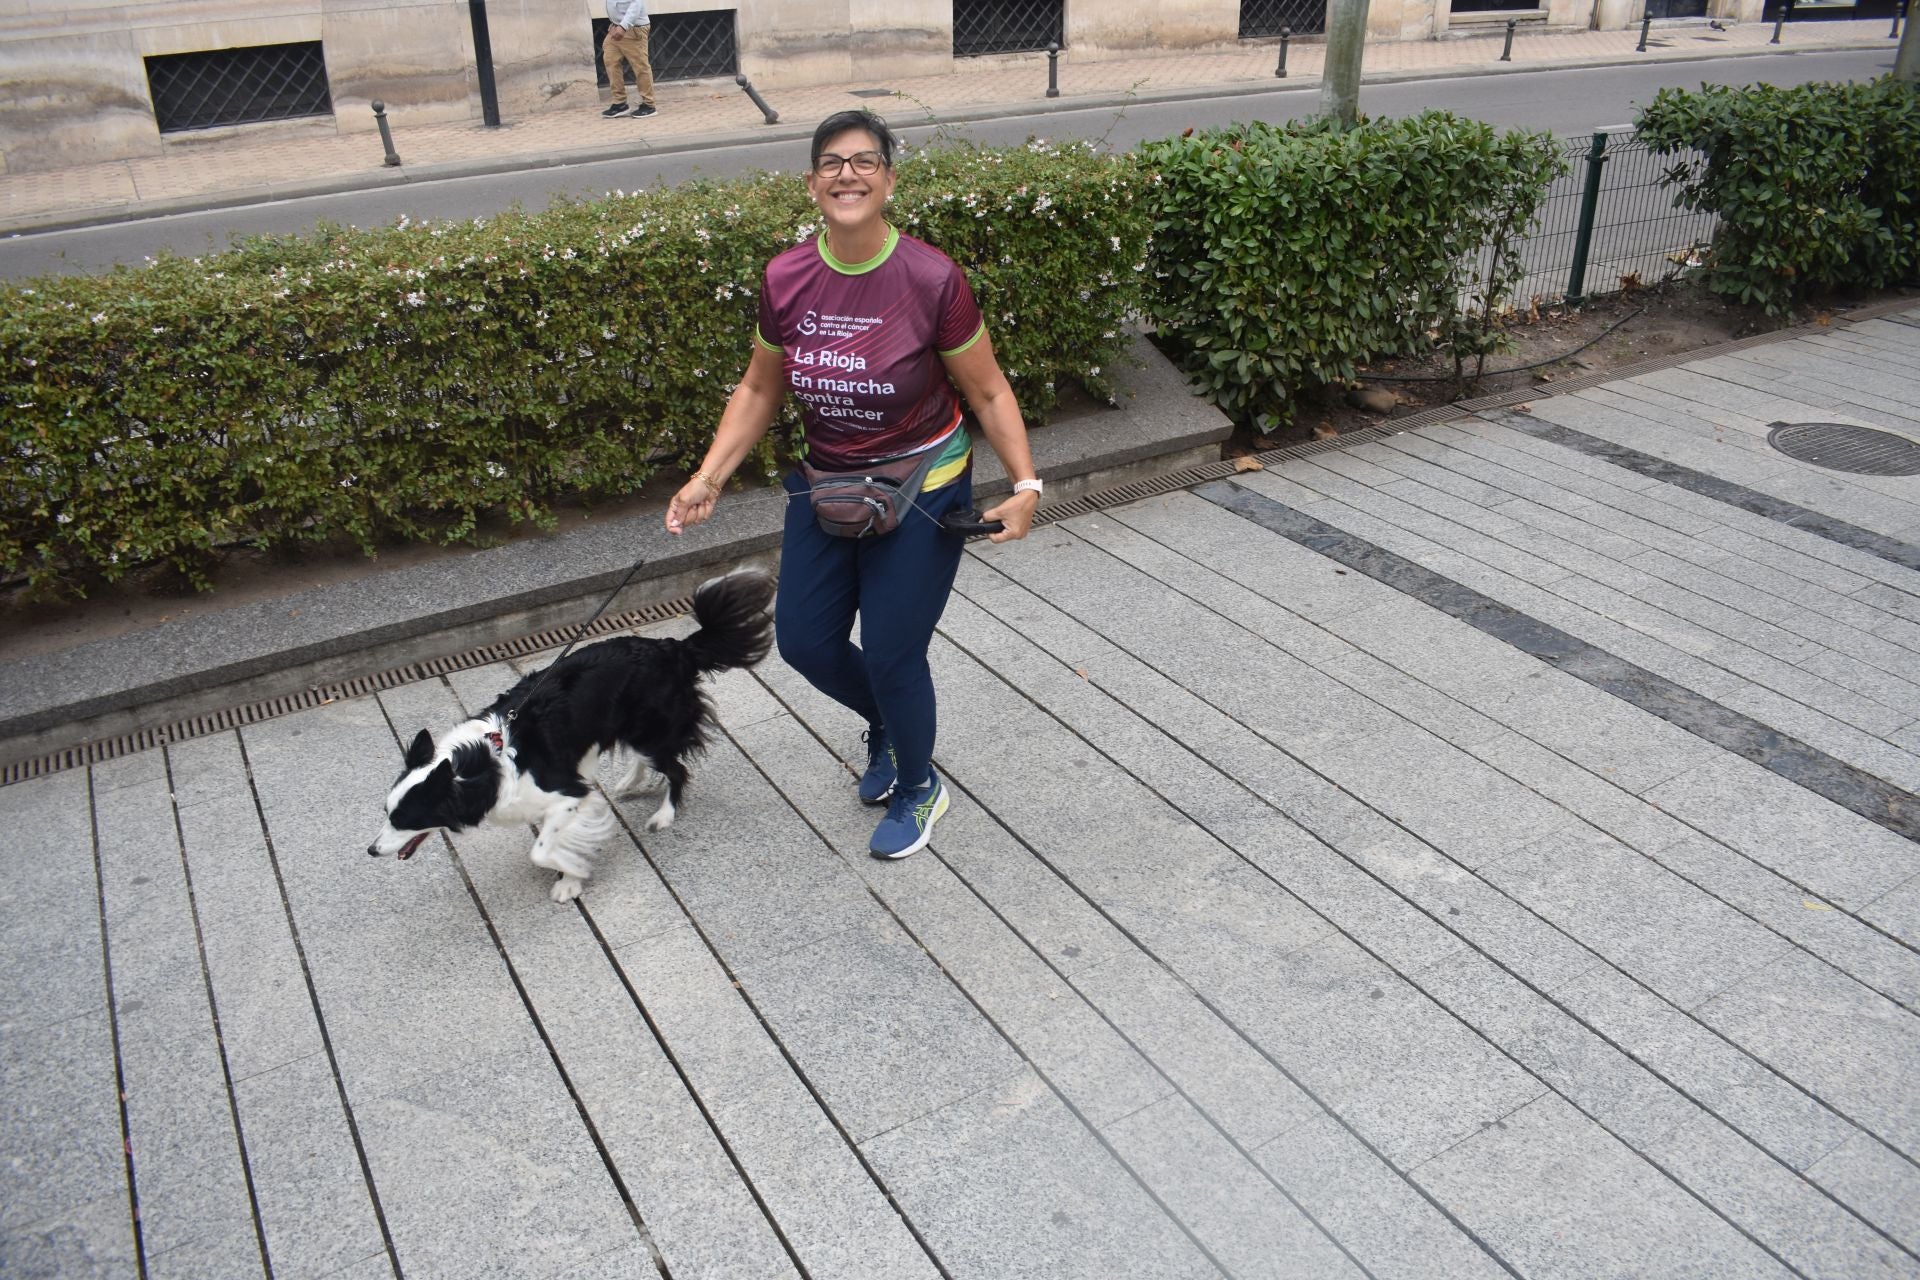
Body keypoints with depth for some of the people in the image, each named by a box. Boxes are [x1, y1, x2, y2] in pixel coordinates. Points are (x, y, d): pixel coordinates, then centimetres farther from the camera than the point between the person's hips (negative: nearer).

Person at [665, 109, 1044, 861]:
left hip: (921, 491, -4)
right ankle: (886, 725, 45)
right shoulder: (786, 280, -8)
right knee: (804, 641, 11)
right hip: (827, 486, 5)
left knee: (891, 655, 1)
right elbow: (760, 390, 4)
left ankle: (917, 789, 32)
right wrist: (708, 480, -4)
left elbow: (987, 392, -10)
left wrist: (1026, 485, -19)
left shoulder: (932, 279, -20)